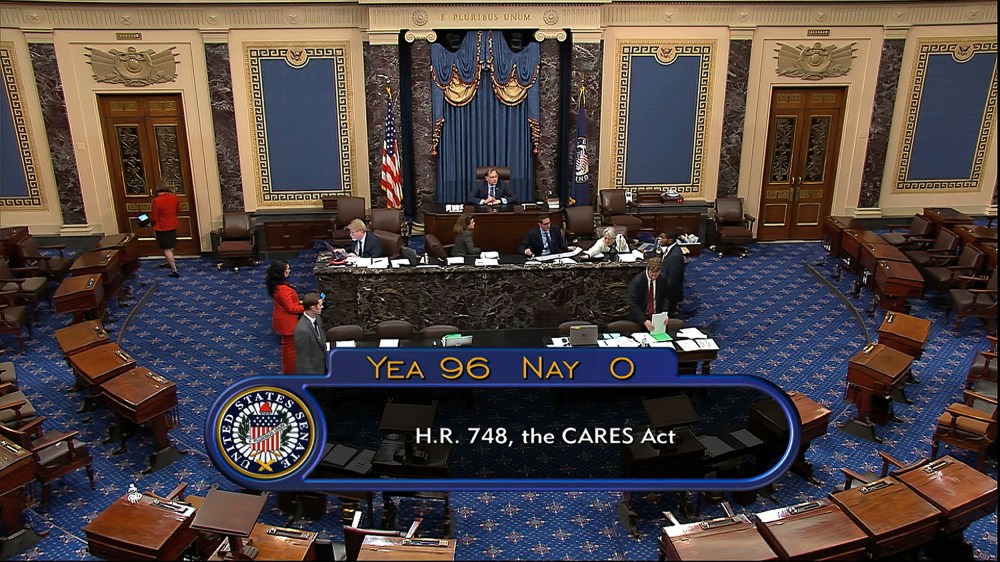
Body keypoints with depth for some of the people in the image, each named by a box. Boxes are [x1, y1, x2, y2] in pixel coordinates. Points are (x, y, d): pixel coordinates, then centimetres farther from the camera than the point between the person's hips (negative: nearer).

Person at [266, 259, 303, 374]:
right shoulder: (283, 289, -32)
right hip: (288, 322, -10)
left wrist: (298, 302, 6)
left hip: (283, 320, 10)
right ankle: (292, 371, 20)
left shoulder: (275, 284, -2)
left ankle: (286, 369, 40)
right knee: (291, 347, 7)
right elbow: (291, 308, -25)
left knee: (286, 344, 24)